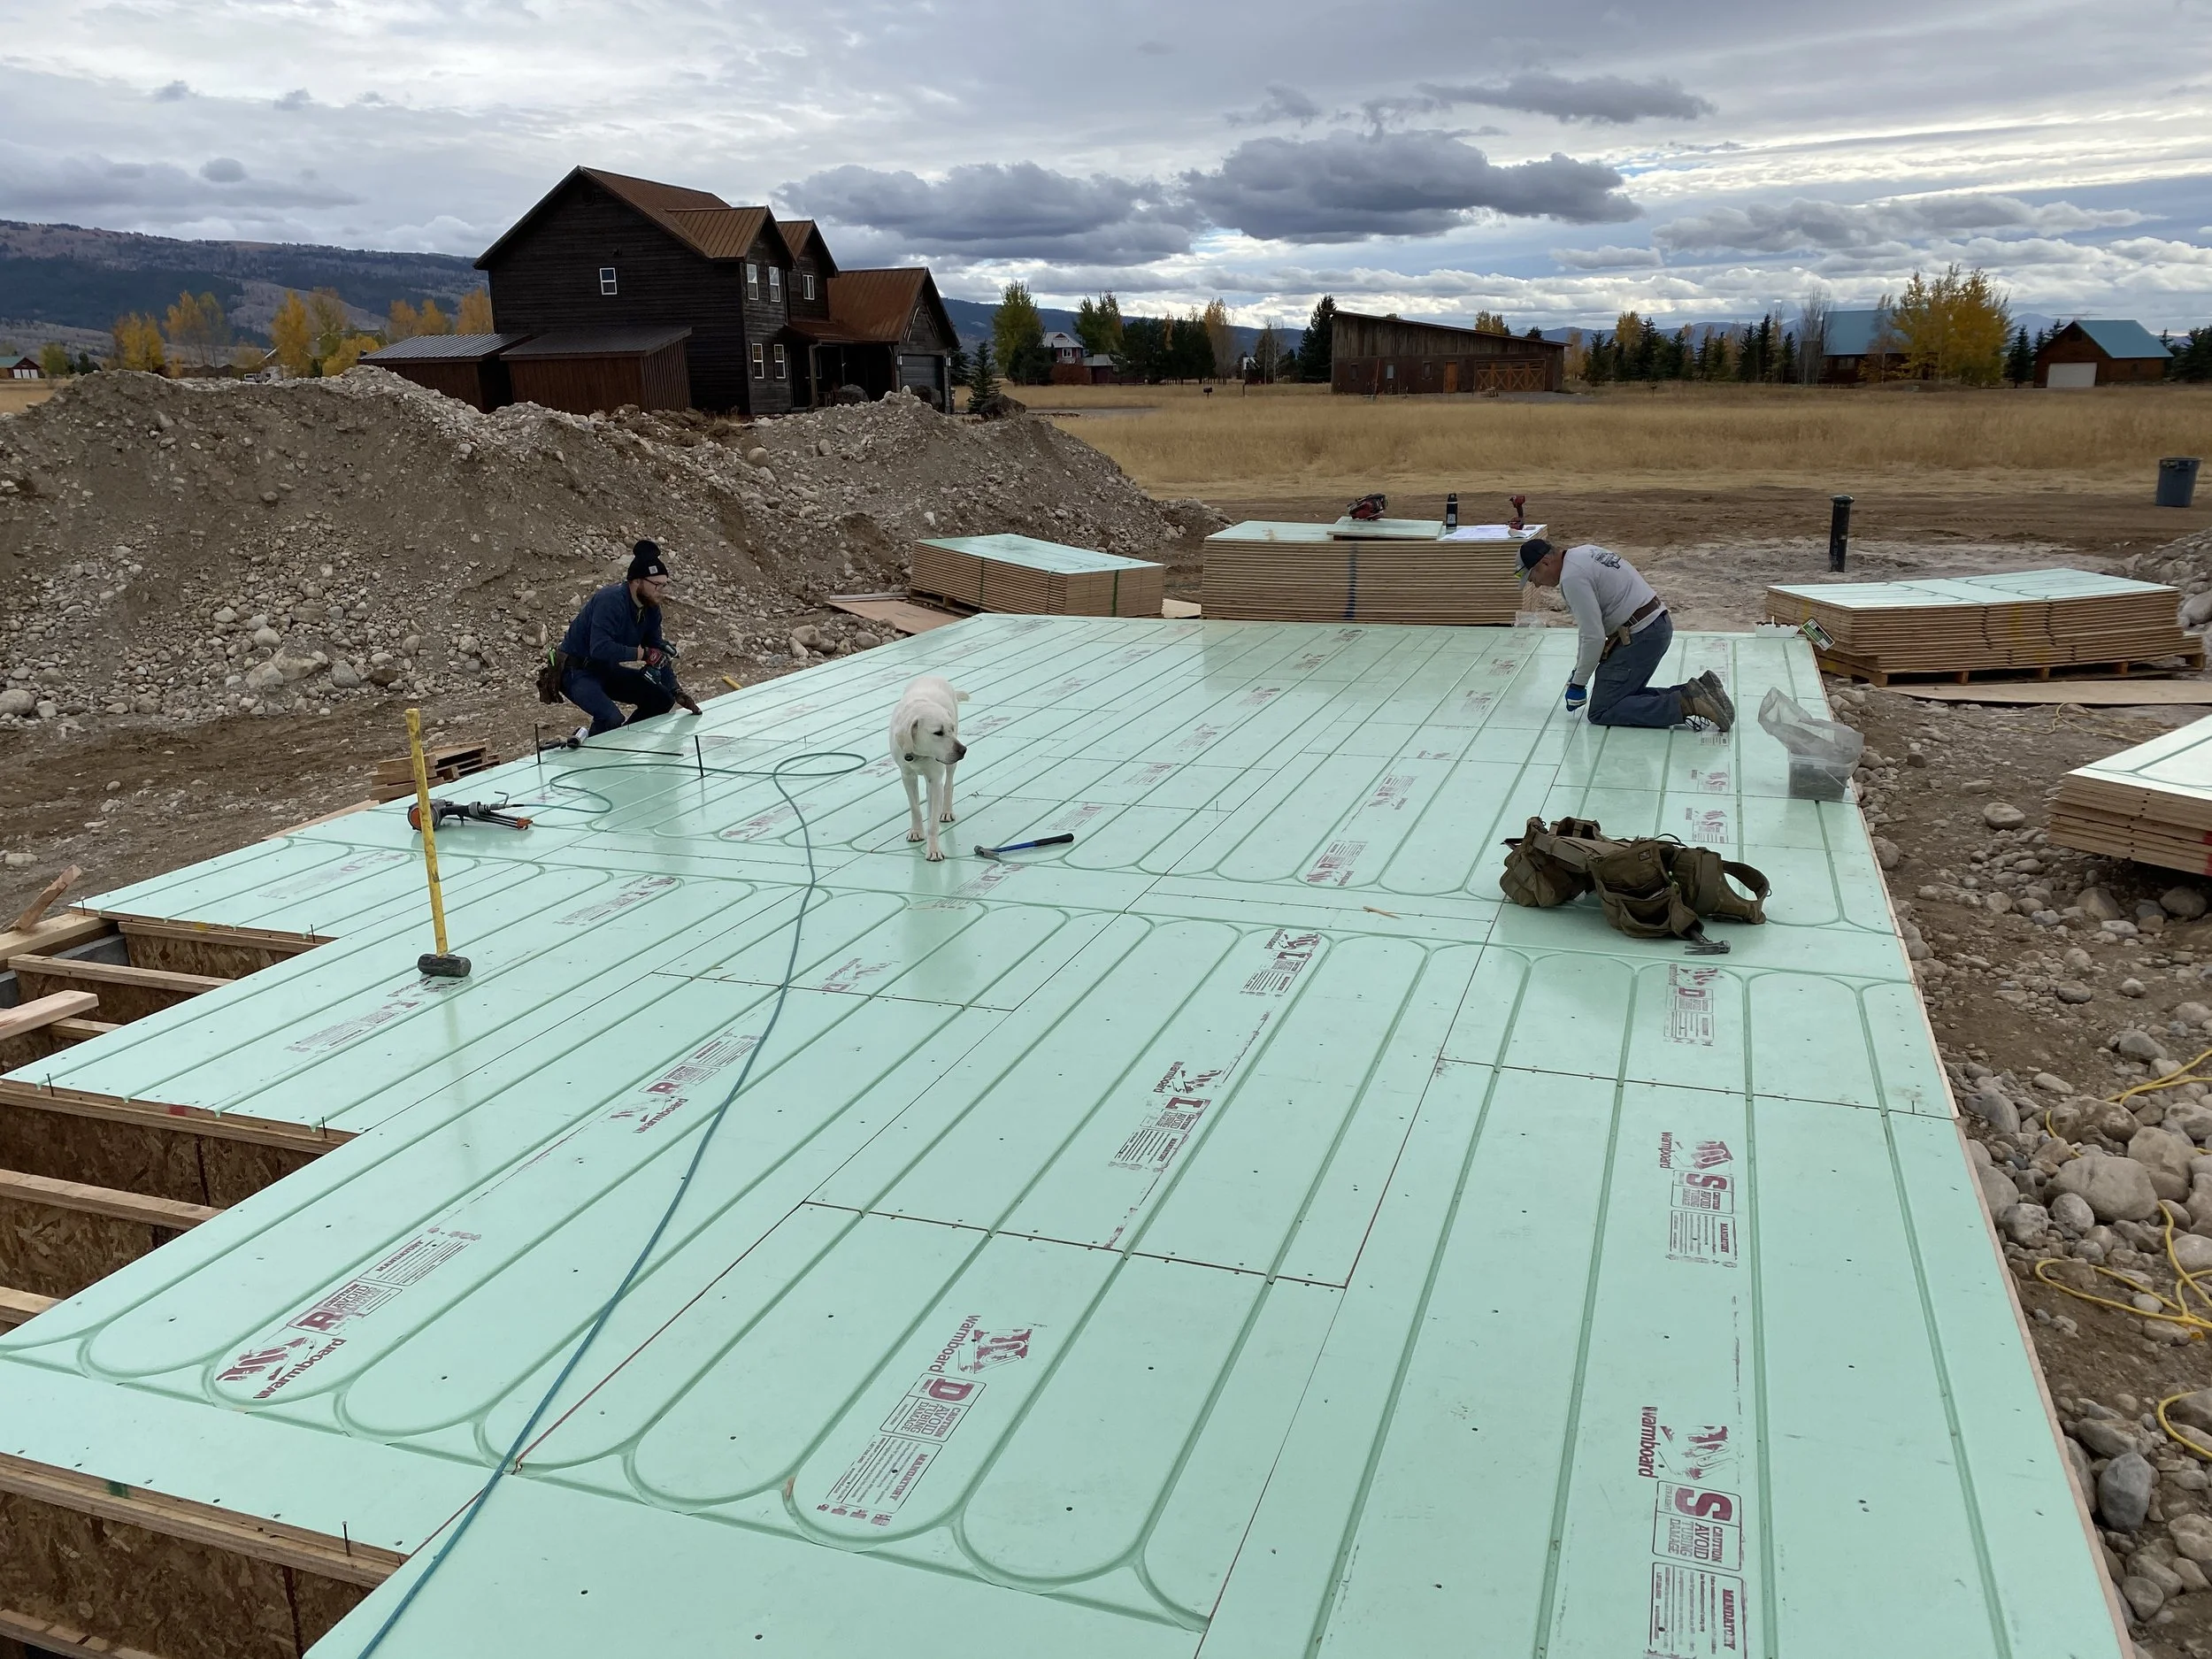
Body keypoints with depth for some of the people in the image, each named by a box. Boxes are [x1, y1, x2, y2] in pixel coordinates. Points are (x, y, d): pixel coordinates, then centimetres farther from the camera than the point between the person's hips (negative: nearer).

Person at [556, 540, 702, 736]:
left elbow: (658, 652, 5)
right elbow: (600, 648, -39)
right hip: (577, 673, -9)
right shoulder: (611, 600, -28)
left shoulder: (651, 608, -1)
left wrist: (676, 691, -4)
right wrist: (643, 653, -37)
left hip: (608, 670, 9)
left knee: (662, 699, 7)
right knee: (611, 719, -31)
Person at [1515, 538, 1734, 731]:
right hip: (1656, 627, 10)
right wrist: (1579, 668, 24)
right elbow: (1592, 623, 23)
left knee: (1601, 712, -5)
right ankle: (1692, 694, 6)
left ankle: (1686, 704, -15)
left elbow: (1594, 637, -19)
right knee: (1625, 695, 19)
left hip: (1640, 636, -10)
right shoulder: (1582, 553, 15)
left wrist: (1578, 684, -8)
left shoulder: (1572, 578, -17)